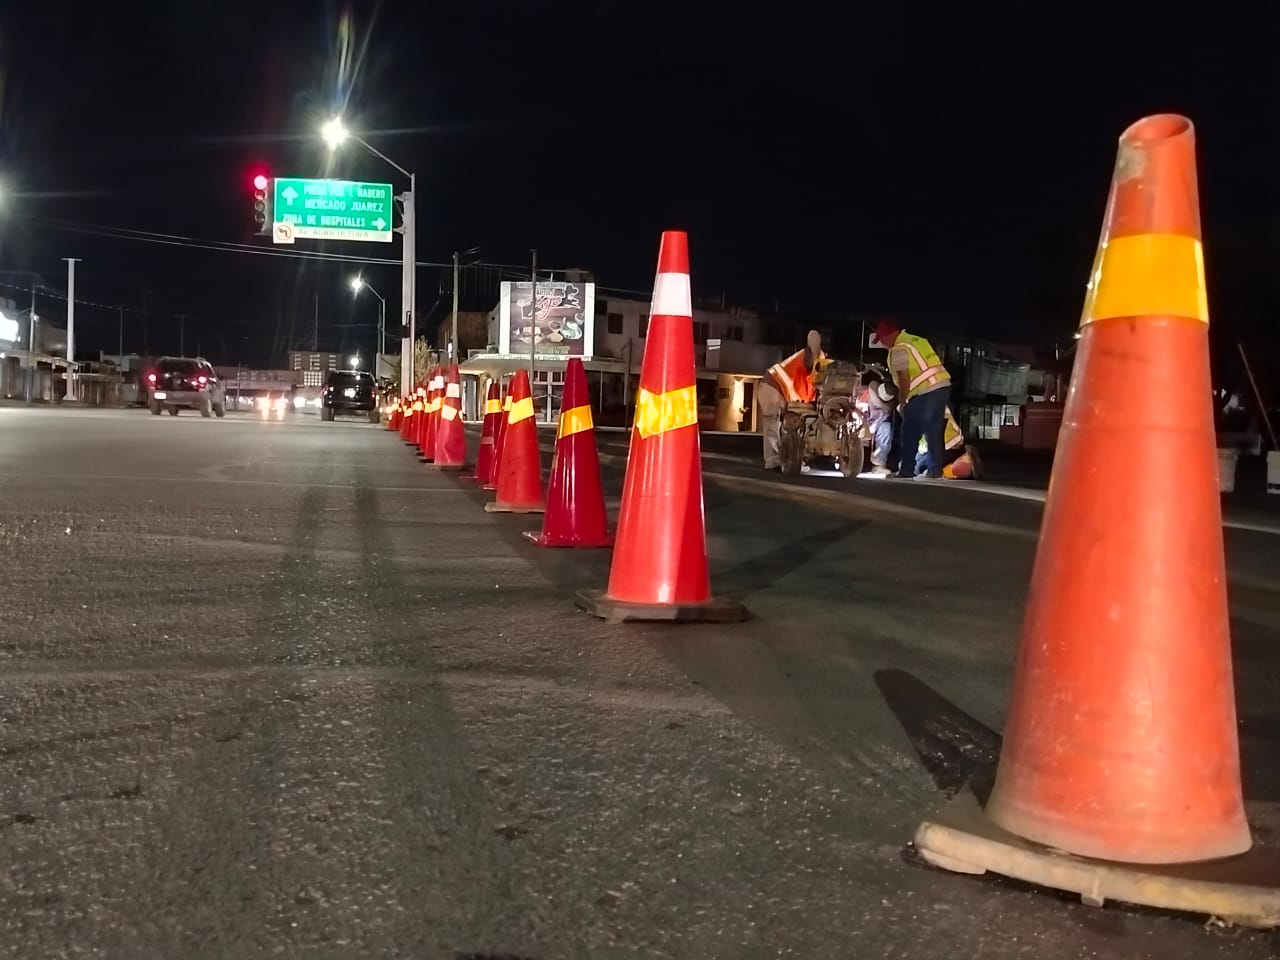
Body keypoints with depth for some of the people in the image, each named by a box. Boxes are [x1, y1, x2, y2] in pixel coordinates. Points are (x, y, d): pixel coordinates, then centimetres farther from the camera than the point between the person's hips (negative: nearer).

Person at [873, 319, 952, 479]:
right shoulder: (917, 340, 19)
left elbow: (904, 379, -13)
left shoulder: (899, 350, -8)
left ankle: (906, 471, 4)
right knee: (934, 432, 13)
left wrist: (902, 403, -1)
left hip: (926, 393, -9)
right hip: (943, 386, 9)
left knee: (910, 433, 2)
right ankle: (935, 471, 14)